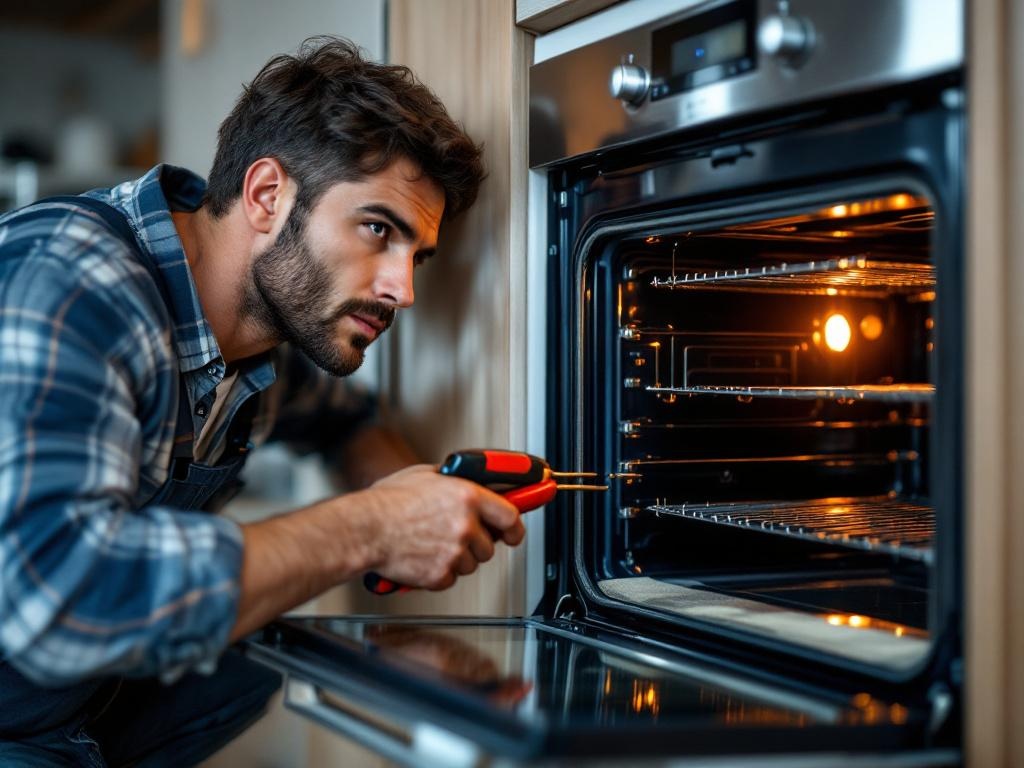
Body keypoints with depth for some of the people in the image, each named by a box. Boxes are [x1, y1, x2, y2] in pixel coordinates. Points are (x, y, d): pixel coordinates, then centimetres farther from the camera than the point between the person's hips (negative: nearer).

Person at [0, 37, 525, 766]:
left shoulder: (276, 325, 1)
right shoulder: (65, 281, -26)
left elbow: (333, 409, 25)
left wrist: (420, 500, 4)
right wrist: (369, 533, -31)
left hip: (90, 700, 9)